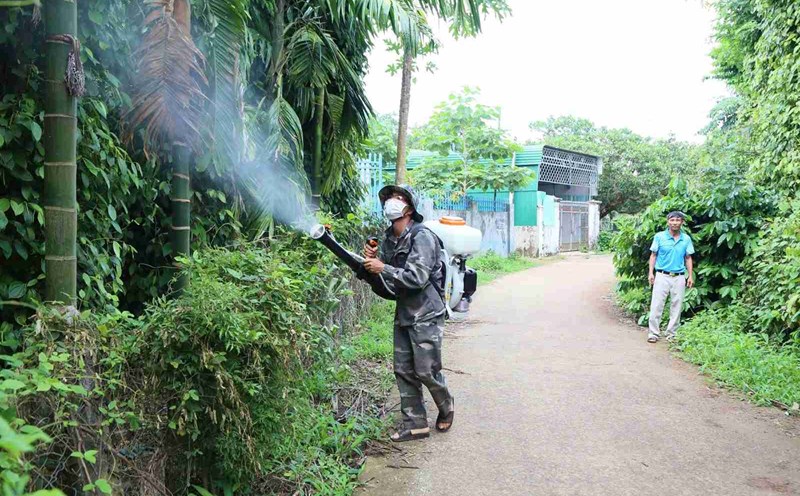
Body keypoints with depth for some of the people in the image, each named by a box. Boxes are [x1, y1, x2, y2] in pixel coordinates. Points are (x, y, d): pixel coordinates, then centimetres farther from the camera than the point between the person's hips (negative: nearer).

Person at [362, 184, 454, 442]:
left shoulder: (422, 237, -15)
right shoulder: (390, 239, 9)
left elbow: (417, 278, -24)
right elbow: (388, 280, 12)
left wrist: (383, 268, -21)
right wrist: (372, 261, -6)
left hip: (426, 316, -7)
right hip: (403, 314, 8)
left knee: (426, 371, -2)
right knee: (404, 371, 7)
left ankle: (446, 407, 27)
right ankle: (415, 425, 17)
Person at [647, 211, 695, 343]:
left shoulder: (686, 239, 6)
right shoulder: (659, 237, -1)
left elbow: (688, 258, 11)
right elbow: (653, 255, 3)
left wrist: (690, 276, 5)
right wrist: (651, 273, -6)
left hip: (679, 277, 2)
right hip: (662, 276, -2)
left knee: (676, 306, 6)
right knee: (656, 305, -4)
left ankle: (672, 333, 15)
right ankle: (653, 333, 1)